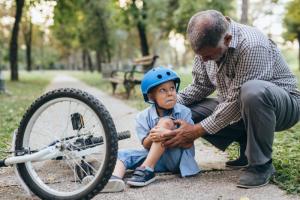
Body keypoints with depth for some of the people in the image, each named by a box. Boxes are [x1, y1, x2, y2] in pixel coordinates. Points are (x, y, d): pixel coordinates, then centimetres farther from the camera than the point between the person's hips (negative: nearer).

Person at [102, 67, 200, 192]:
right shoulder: (144, 117, -5)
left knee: (166, 122, -25)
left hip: (178, 159, -3)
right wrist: (151, 138, -32)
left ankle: (146, 170, -27)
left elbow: (188, 144, -15)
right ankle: (115, 179, -45)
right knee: (121, 154, -12)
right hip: (156, 159, 4)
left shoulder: (184, 112, -10)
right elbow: (146, 145, -7)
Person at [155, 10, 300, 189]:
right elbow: (201, 86, 4)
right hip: (241, 110, 8)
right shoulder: (207, 44, -7)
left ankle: (261, 164, -19)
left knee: (252, 91, -41)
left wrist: (197, 130, -25)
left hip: (284, 104, -7)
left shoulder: (252, 46, -31)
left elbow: (236, 102, -29)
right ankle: (248, 149, 6)